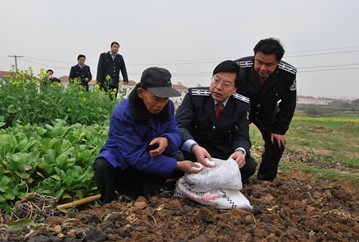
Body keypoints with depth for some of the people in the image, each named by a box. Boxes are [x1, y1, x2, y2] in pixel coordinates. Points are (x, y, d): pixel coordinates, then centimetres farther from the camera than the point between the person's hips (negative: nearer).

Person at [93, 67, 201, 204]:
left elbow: (175, 133, -9)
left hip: (152, 155, 5)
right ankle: (110, 201, -4)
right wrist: (177, 166, -34)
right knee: (102, 166, -36)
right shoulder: (121, 114, -30)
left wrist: (166, 140, -36)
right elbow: (137, 158, -32)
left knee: (180, 158, -21)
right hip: (121, 160, -4)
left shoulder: (167, 106, -12)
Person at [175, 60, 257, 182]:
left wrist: (240, 151, -36)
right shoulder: (194, 95, -16)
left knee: (249, 166, -23)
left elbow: (241, 136, -10)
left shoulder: (242, 105, -8)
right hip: (192, 151, -1)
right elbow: (179, 125, -27)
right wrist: (194, 147, -48)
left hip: (223, 153, 2)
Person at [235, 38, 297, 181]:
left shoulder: (288, 74, -26)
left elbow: (288, 105, -11)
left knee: (277, 143, -6)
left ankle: (265, 180, 14)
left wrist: (279, 130, -12)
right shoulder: (239, 68, -33)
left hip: (267, 113, 2)